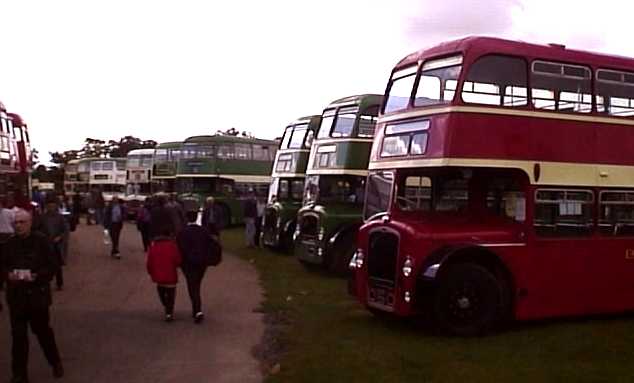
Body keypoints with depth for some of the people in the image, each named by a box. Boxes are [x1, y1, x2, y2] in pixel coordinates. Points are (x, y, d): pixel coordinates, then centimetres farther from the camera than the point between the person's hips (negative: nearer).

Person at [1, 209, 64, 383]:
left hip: (37, 294, -2)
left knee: (42, 330, 12)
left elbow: (52, 266, -8)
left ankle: (56, 362, 34)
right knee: (18, 334, 5)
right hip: (16, 295, 2)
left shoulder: (41, 241, -9)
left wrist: (36, 276, -22)